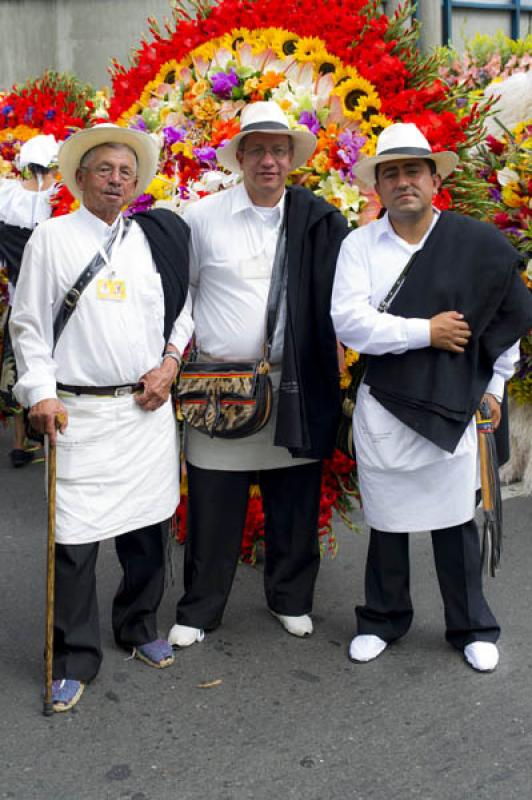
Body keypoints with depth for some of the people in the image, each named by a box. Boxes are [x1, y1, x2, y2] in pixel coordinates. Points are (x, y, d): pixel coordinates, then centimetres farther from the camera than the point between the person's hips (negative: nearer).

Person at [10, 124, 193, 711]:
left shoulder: (155, 239, 11)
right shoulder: (51, 239, 2)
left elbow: (181, 311, 18)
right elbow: (28, 325, 1)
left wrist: (170, 363, 2)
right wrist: (40, 394, -9)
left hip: (148, 409, 4)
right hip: (79, 413, -3)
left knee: (147, 527, 12)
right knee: (75, 540, -2)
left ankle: (139, 627, 34)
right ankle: (74, 661, 13)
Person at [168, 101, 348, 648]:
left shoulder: (317, 221, 4)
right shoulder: (202, 217, 0)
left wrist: (331, 348, -5)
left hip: (293, 387, 2)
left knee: (294, 502, 11)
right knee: (212, 505, 6)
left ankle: (290, 599, 32)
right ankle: (199, 611, 23)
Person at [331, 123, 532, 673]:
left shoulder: (479, 244, 0)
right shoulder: (358, 245, -2)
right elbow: (348, 322, -14)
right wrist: (427, 331, -14)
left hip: (452, 405, 0)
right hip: (382, 405, 0)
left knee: (455, 522, 9)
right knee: (386, 522, 12)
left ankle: (472, 628, 27)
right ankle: (383, 619, 31)